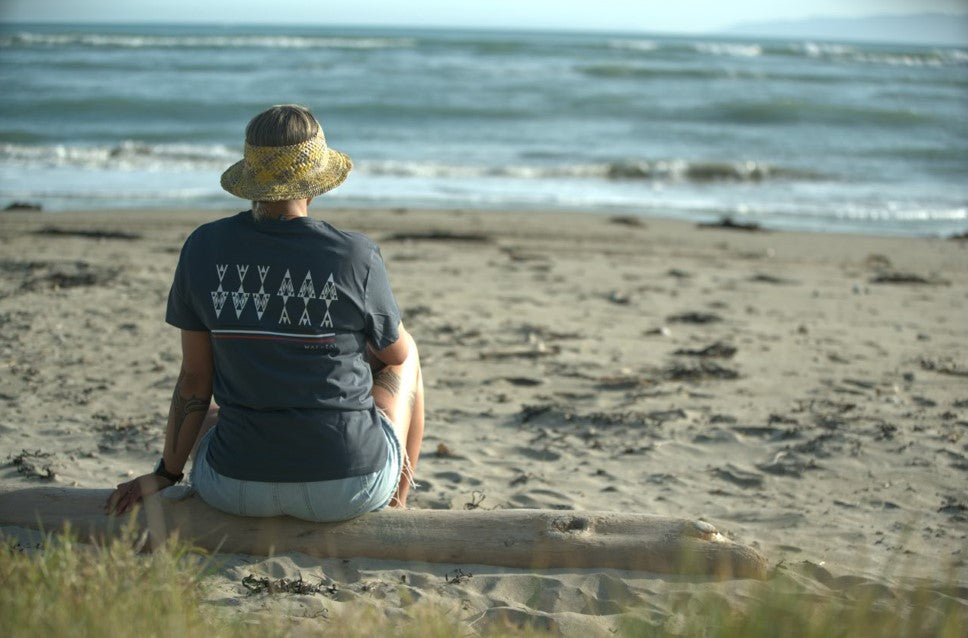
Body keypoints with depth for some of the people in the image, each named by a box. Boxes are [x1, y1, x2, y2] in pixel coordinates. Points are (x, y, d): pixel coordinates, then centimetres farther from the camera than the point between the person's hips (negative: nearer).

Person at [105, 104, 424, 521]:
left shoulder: (204, 249, -6)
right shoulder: (356, 257, -12)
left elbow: (195, 379, 1)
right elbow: (396, 353, 5)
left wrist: (165, 474, 14)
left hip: (239, 488, 2)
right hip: (349, 485, -2)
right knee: (406, 359, 28)